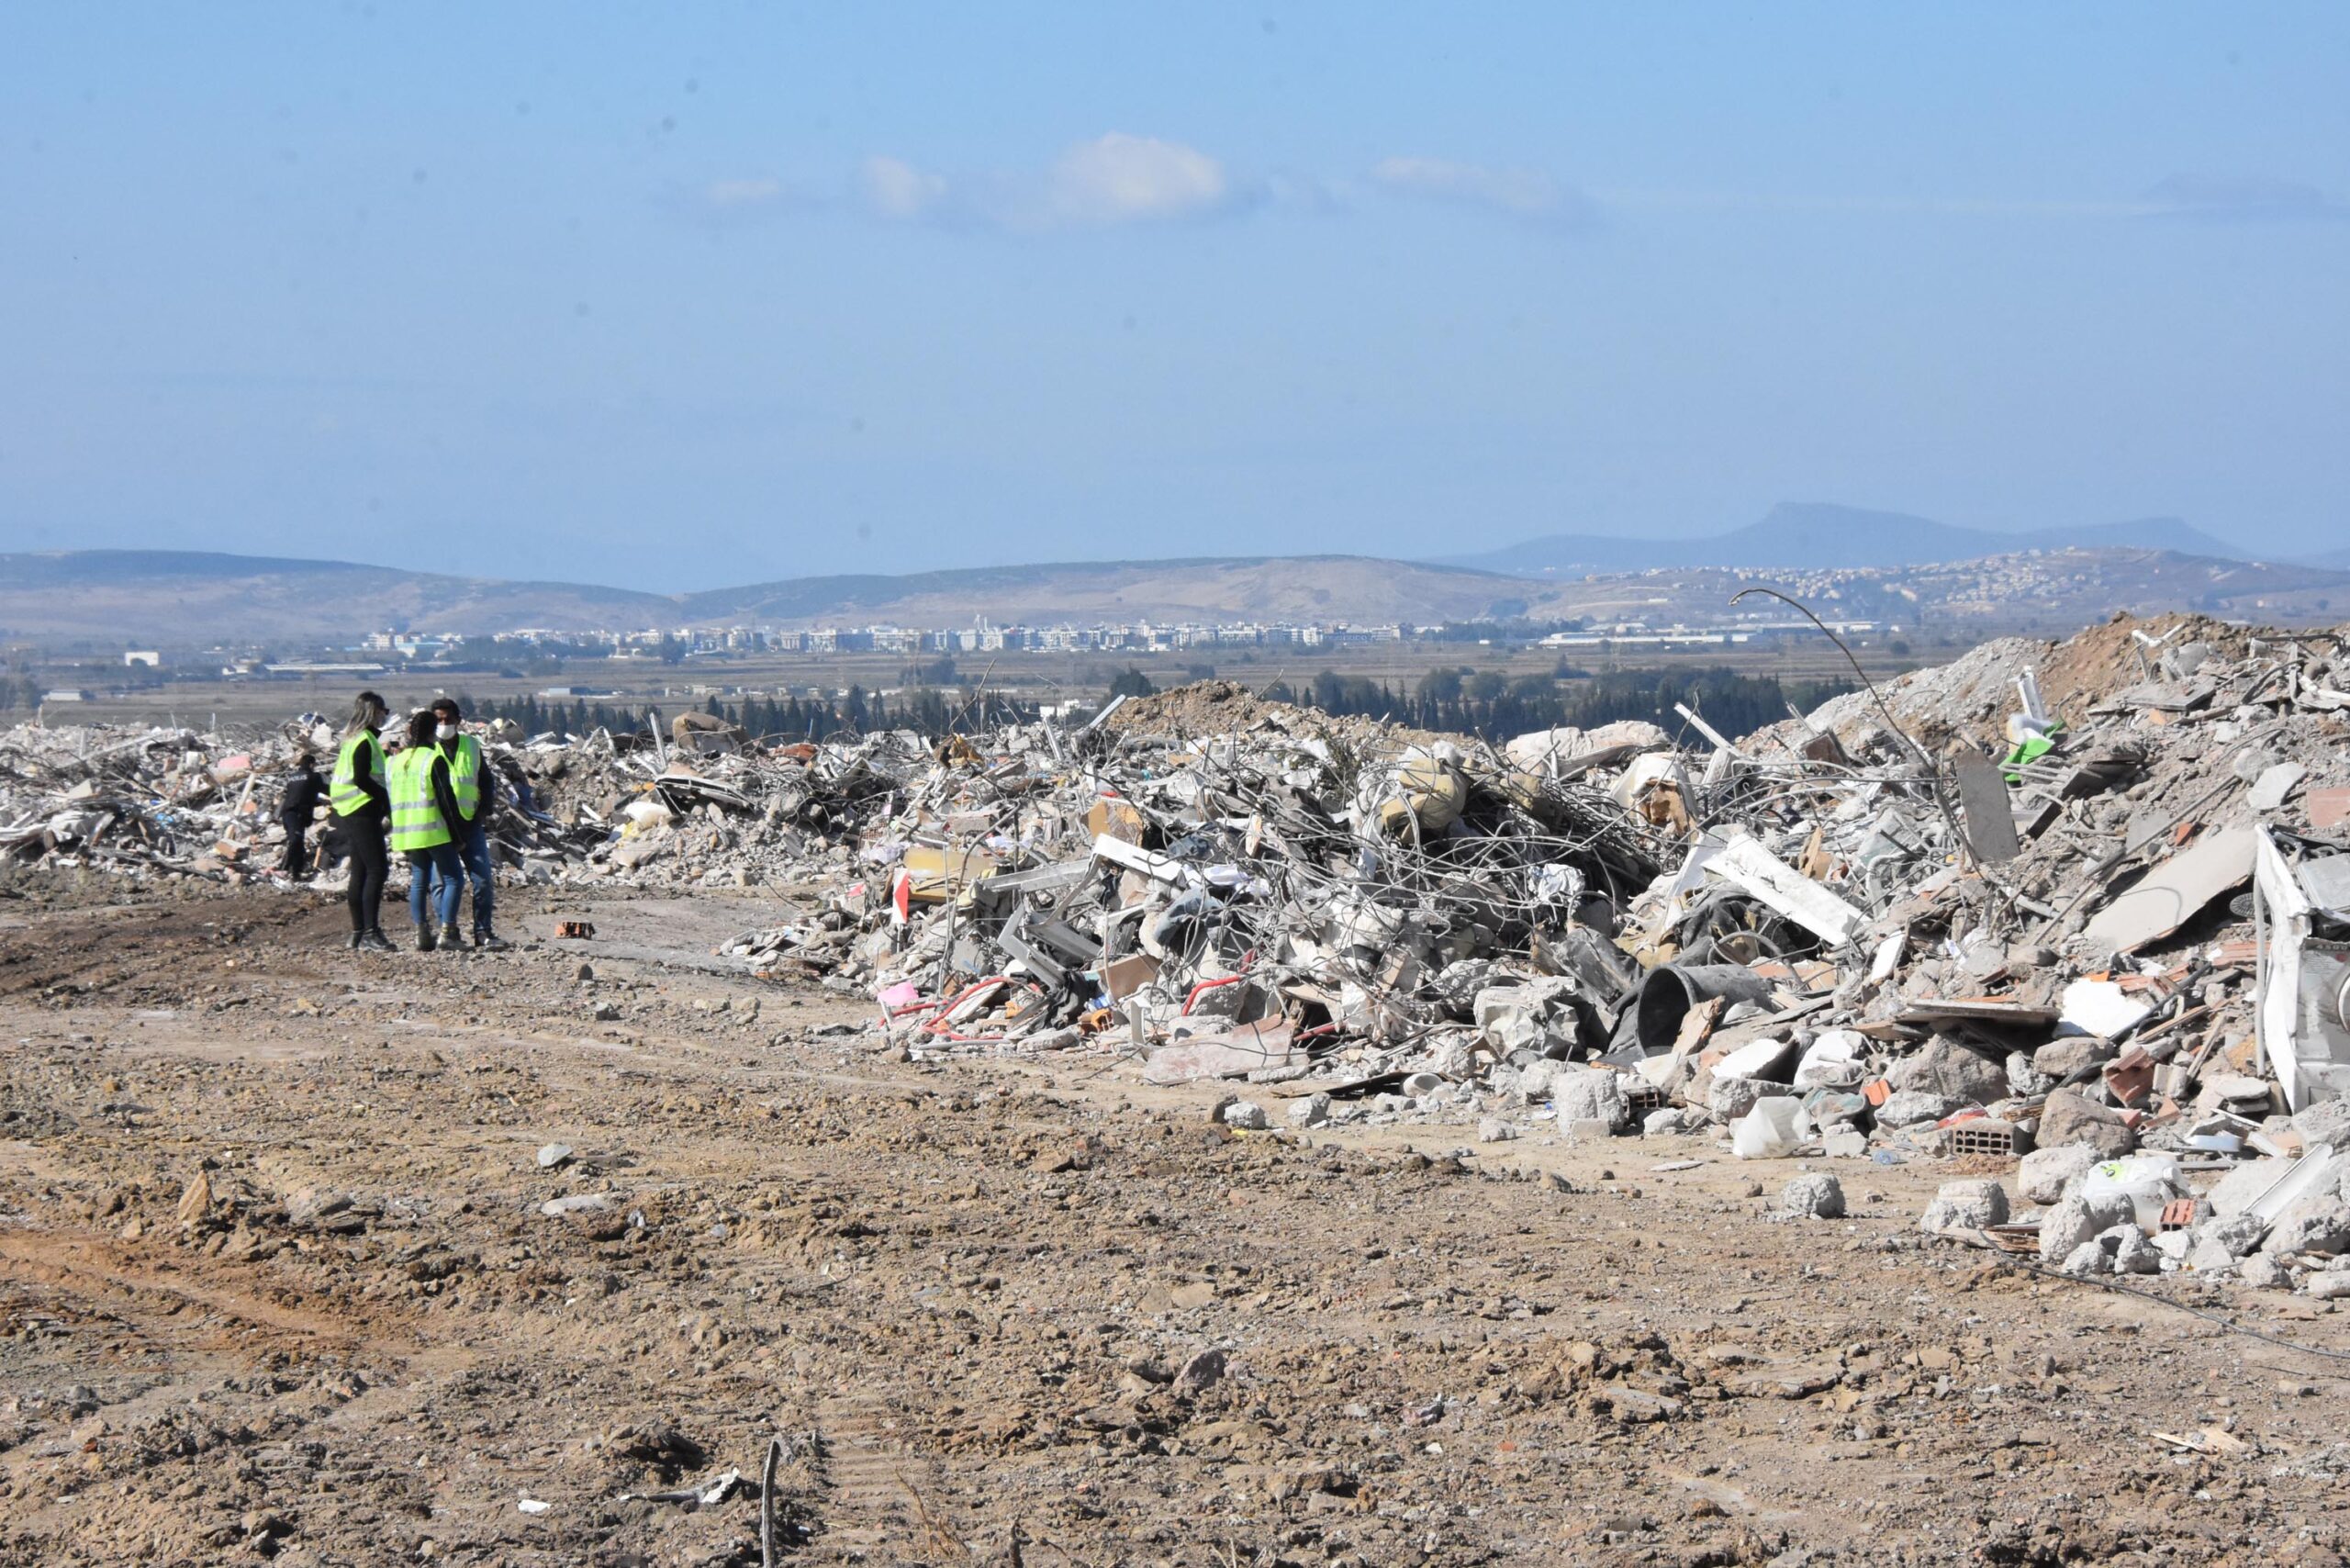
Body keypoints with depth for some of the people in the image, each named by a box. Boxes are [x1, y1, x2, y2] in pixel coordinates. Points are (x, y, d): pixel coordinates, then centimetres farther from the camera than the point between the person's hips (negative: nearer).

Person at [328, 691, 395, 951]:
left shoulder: (352, 739, 17)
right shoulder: (365, 741, -13)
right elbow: (361, 779, -21)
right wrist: (388, 798, -14)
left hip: (350, 813, 10)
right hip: (363, 812, -10)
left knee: (360, 872, 12)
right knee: (377, 869, -11)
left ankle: (358, 931, 15)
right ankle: (370, 931, -15)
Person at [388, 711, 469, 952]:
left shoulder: (397, 761, 12)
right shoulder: (434, 760, -10)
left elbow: (391, 798, 17)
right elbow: (446, 799, -11)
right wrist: (457, 833, -6)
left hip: (405, 833, 7)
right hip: (434, 831, -7)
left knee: (418, 881, 11)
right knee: (453, 878, -2)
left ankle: (422, 934, 6)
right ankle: (446, 932, -12)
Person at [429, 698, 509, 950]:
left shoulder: (471, 745, 9)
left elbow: (486, 780, 19)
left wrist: (485, 811, 5)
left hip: (470, 823, 3)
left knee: (484, 880, -2)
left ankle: (483, 932, 5)